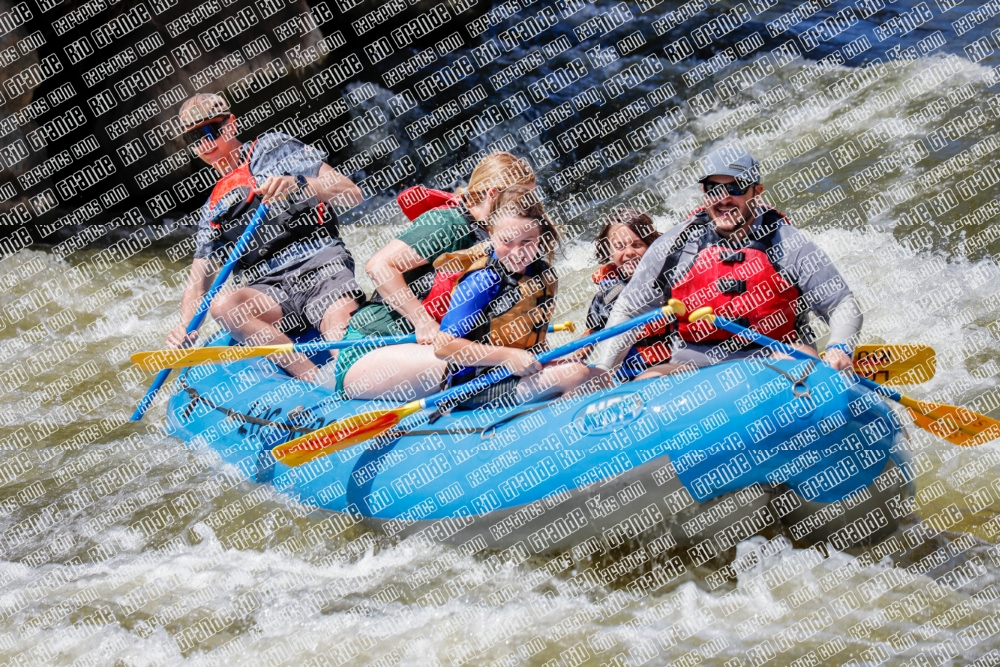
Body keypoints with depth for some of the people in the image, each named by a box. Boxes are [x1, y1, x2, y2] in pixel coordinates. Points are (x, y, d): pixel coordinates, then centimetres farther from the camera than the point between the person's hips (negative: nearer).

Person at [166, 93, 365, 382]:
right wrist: (185, 329, -2)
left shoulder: (272, 149, 12)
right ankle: (320, 382, -39)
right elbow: (198, 281, 20)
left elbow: (352, 195, 1)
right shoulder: (213, 208, 27)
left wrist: (298, 184, -19)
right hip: (270, 292, 4)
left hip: (320, 266, -4)